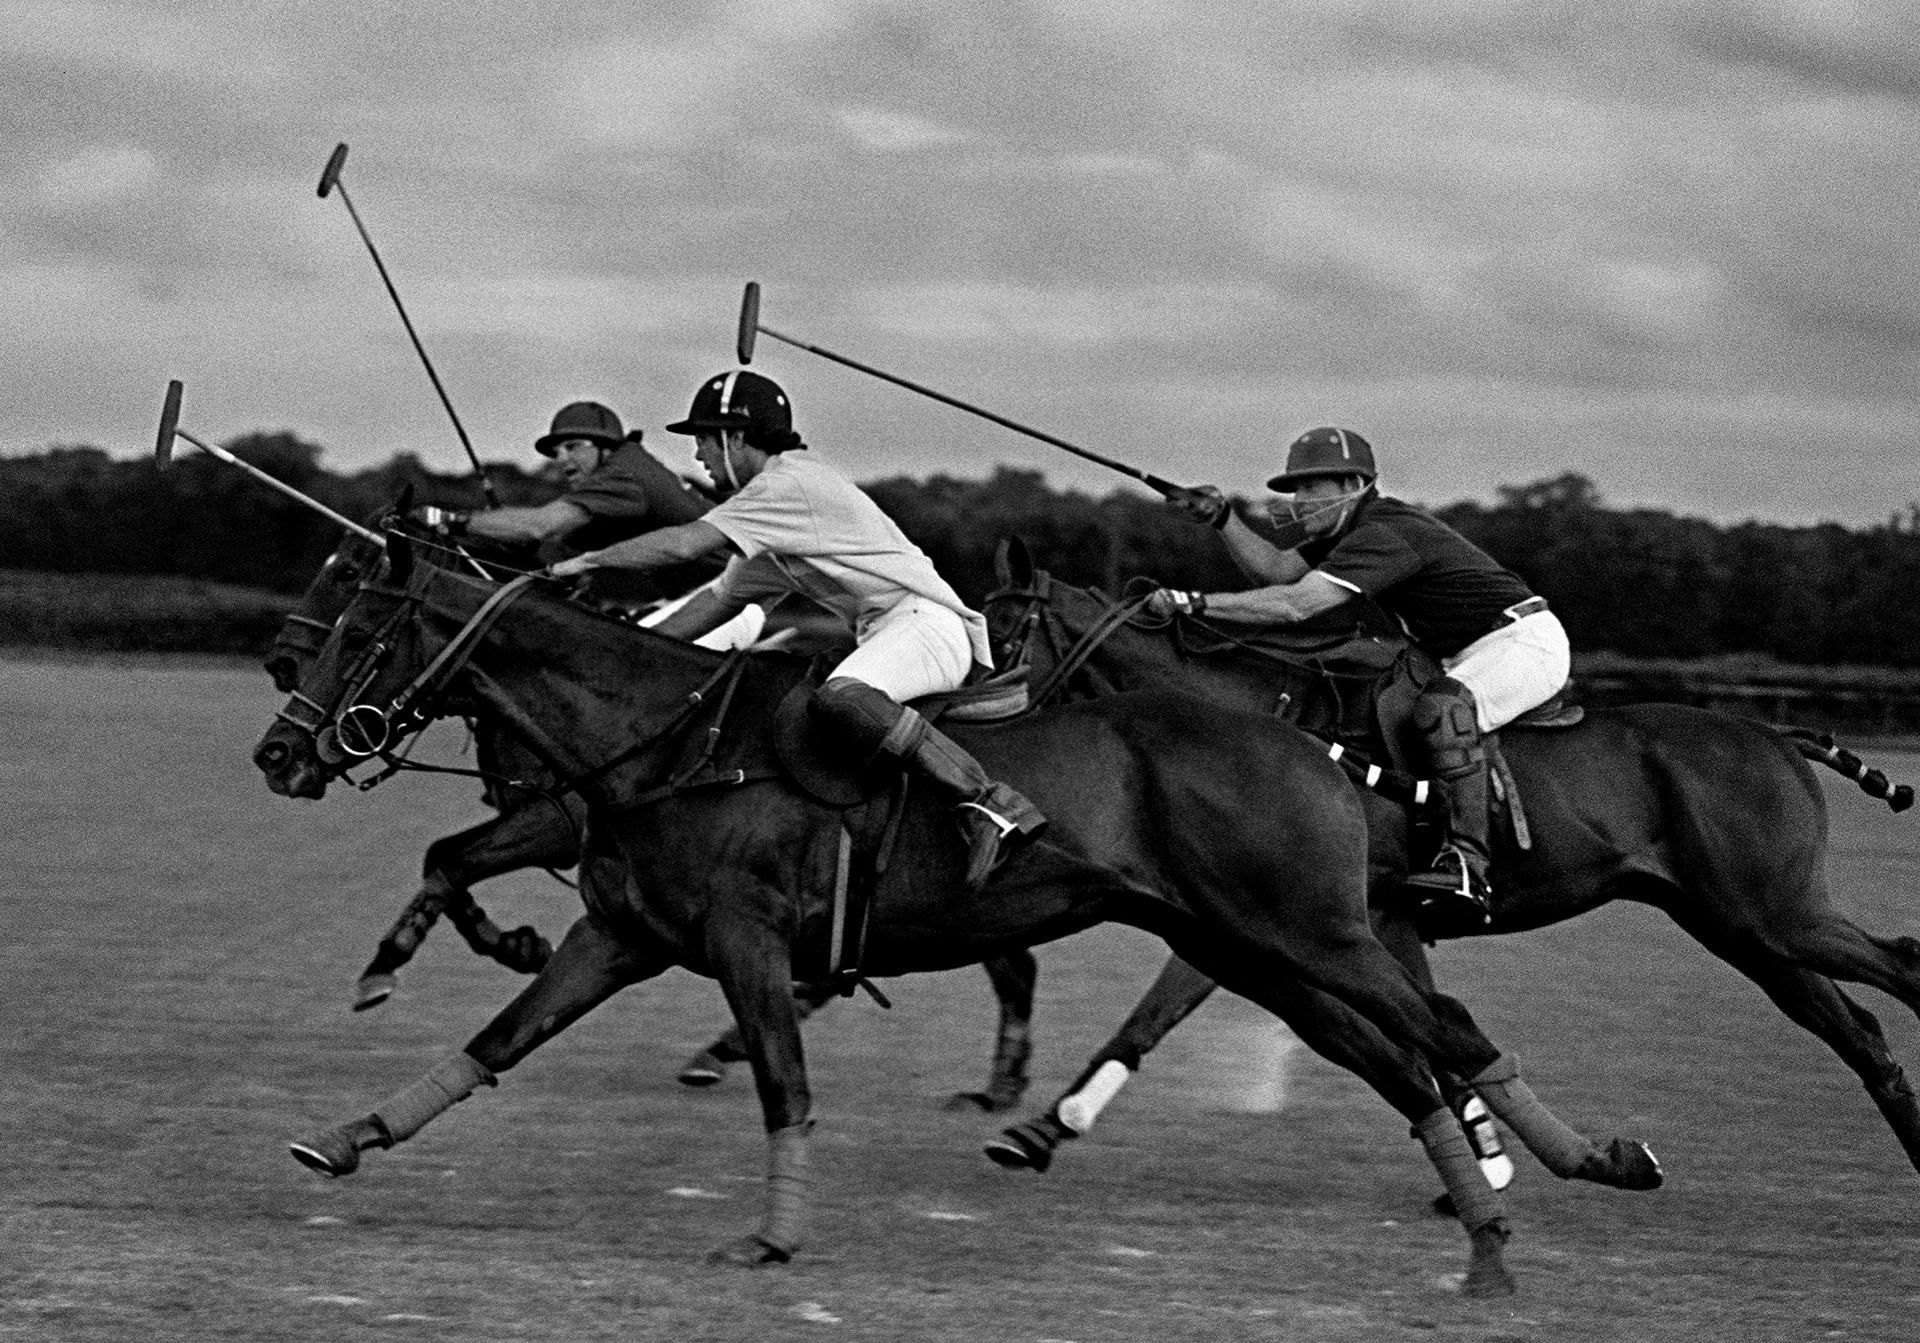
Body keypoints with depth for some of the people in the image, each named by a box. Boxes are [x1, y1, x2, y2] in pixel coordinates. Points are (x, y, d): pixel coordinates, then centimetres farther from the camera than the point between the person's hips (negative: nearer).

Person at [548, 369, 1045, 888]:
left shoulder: (789, 482, -10)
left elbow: (683, 544, -15)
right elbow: (718, 600, 28)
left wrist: (588, 561, -4)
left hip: (926, 621, -11)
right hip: (881, 632, 11)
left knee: (838, 699, -37)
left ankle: (989, 803, -39)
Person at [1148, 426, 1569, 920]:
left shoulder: (1381, 535, -22)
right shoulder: (1350, 528, 10)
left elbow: (1294, 605, -31)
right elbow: (1276, 568, 5)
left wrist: (1196, 602, -32)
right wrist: (1222, 517, -9)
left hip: (1525, 642, -11)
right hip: (1469, 656, 12)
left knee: (1441, 707, -37)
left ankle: (1468, 864, -44)